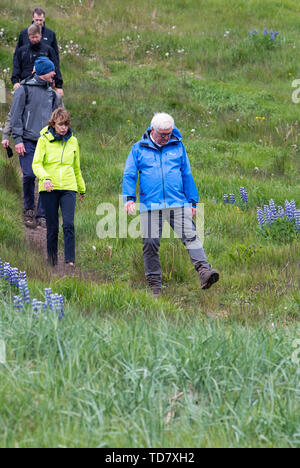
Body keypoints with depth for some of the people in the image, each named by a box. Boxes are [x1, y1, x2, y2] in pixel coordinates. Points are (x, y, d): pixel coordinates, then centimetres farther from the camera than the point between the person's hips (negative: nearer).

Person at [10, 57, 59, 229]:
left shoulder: (52, 93, 16)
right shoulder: (24, 89, 0)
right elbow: (16, 116, -2)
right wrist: (18, 139, -9)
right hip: (28, 142, -4)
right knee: (29, 176, -10)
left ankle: (42, 215, 0)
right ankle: (29, 209, 12)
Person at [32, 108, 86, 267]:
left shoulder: (73, 141, 11)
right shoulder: (44, 140, 0)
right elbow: (36, 164, -7)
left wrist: (82, 189, 30)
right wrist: (45, 177, -27)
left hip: (69, 188, 1)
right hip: (49, 189, -1)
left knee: (69, 224, -14)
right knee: (52, 227, 2)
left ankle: (70, 261, -16)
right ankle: (52, 260, 16)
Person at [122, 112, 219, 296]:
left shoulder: (178, 147, 12)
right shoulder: (139, 149, 9)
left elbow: (187, 175, 17)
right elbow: (129, 175, 7)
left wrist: (193, 201, 15)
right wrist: (129, 197, -7)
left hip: (178, 203, 0)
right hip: (150, 204, 0)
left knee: (190, 236, -15)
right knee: (150, 244, 0)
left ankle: (204, 271, -25)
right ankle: (155, 285, 9)